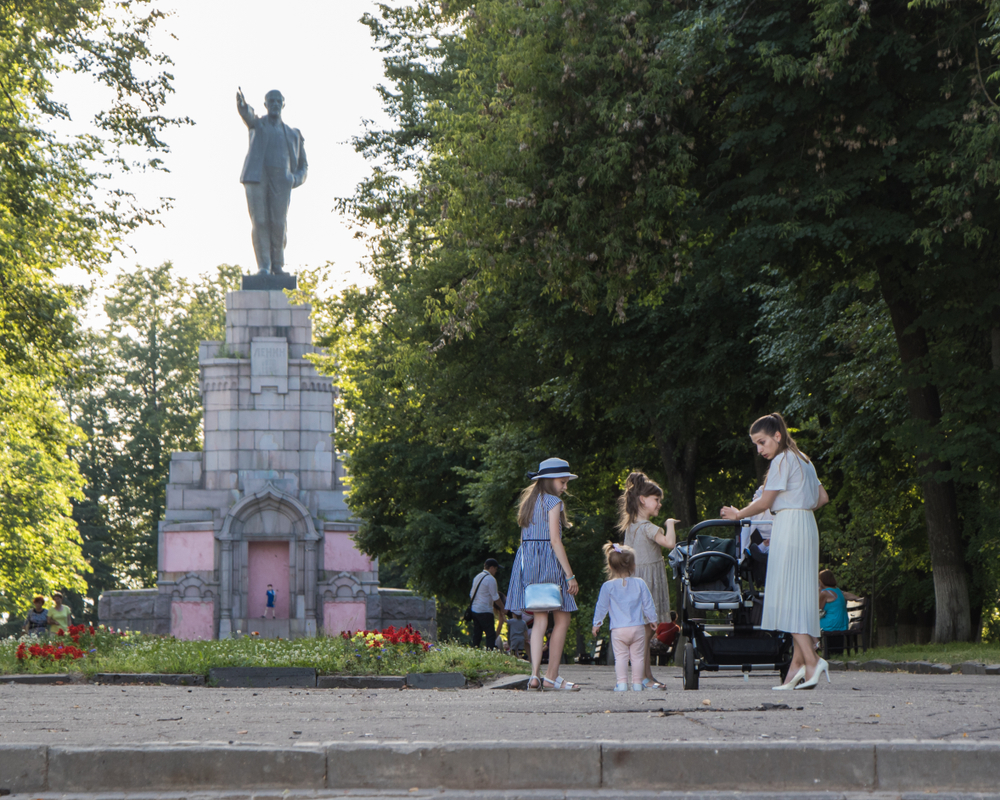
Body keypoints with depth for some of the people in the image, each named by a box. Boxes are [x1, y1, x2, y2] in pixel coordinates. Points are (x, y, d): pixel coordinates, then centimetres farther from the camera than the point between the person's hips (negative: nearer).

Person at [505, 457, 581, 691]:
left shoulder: (528, 501, 17)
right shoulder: (553, 502, -7)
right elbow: (555, 541, -14)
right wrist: (570, 575, -13)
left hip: (526, 559, 8)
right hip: (548, 561, -7)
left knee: (540, 619, 5)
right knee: (562, 619, 2)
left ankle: (535, 674, -8)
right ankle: (551, 676, 2)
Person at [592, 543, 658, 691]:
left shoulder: (608, 586, -2)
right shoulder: (640, 584, 2)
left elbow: (601, 606, 3)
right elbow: (648, 605, 9)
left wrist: (597, 623, 15)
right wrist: (652, 619, 25)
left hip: (618, 630, -1)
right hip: (638, 628, 1)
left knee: (621, 657, 2)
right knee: (638, 656, 7)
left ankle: (621, 683, -6)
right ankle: (637, 683, 8)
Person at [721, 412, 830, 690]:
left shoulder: (782, 461, -8)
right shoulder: (803, 460, 19)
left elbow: (764, 502, -9)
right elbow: (822, 498, 21)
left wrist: (737, 514, 5)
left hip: (789, 525, -10)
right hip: (807, 526, 10)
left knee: (787, 595, -11)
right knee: (800, 595, 5)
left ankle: (811, 660, -22)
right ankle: (798, 665, 0)